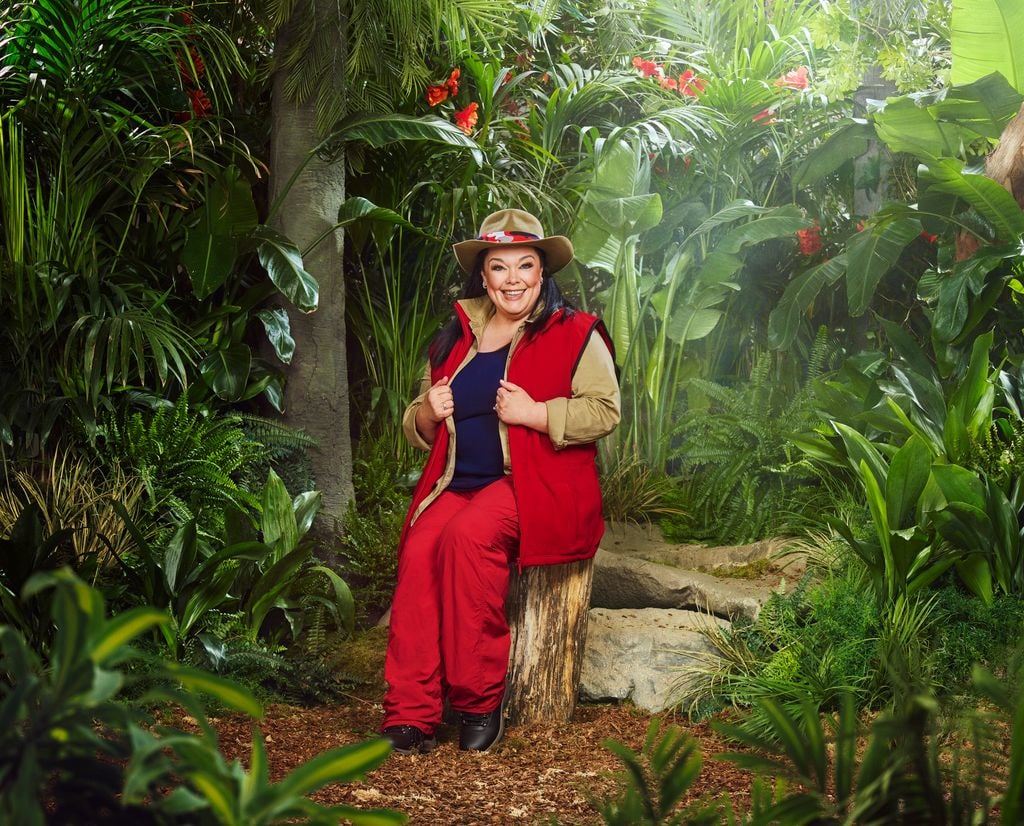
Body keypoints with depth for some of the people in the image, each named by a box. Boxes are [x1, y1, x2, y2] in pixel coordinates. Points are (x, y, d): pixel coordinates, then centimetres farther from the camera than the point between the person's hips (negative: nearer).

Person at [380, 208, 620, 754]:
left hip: (537, 486, -4)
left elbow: (605, 411, -6)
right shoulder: (456, 337, 20)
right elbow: (419, 432, 26)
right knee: (419, 546, -27)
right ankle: (411, 716, -28)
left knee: (468, 535, -34)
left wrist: (534, 413, -15)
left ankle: (480, 703, -22)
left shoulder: (574, 333, 6)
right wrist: (428, 413, 2)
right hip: (458, 483, 4)